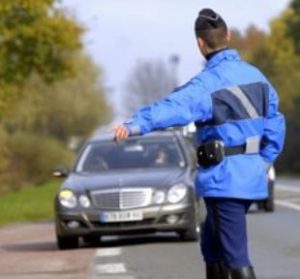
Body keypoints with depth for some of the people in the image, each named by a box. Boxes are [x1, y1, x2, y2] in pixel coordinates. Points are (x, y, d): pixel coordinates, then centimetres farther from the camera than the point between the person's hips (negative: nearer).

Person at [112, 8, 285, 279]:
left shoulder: (209, 83, -15)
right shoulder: (254, 74, 10)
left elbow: (175, 106, -34)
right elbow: (275, 124, 15)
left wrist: (136, 125, -46)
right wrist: (264, 162, 19)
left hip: (225, 179, -8)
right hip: (252, 177, 8)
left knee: (236, 256, -7)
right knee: (212, 243, 23)